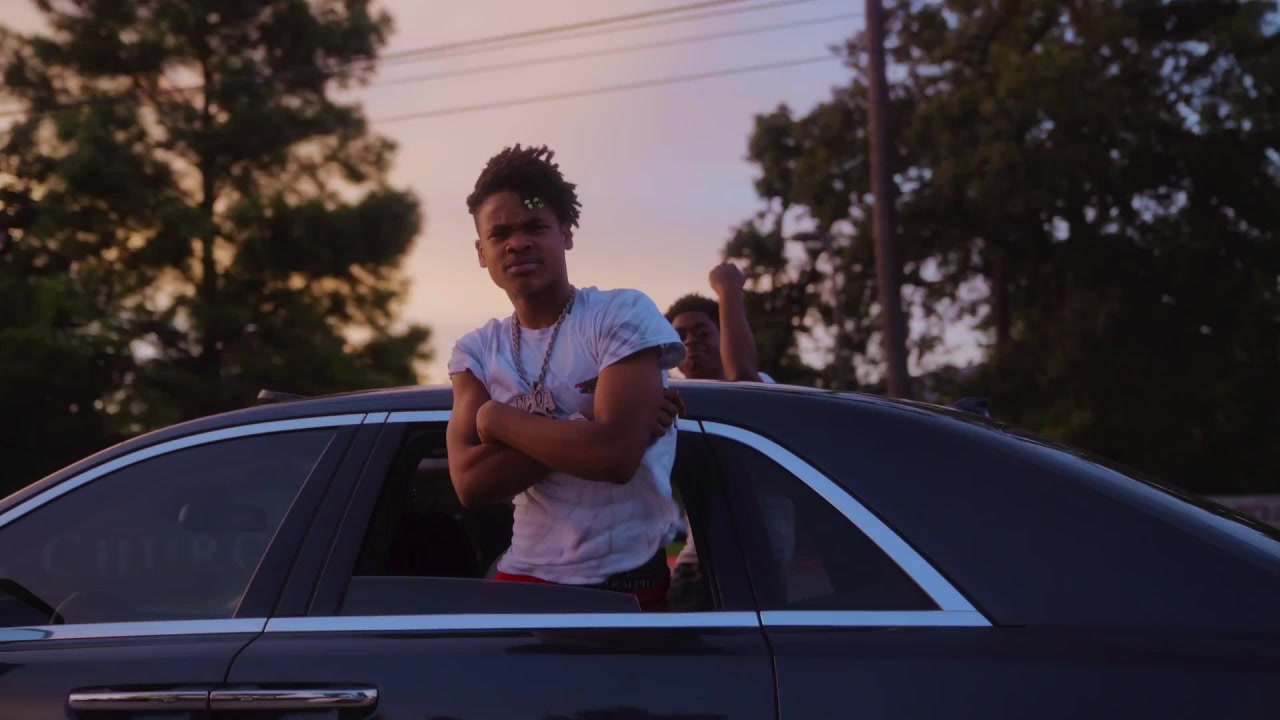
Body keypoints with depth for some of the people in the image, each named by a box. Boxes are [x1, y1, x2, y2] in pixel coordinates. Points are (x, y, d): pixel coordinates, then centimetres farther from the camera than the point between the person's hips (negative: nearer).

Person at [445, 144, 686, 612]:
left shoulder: (623, 314, -9)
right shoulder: (476, 351, 4)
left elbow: (615, 454, -22)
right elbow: (471, 483, -9)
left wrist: (497, 419, -10)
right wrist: (581, 428, -18)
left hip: (627, 584, -3)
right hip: (524, 581, 3)